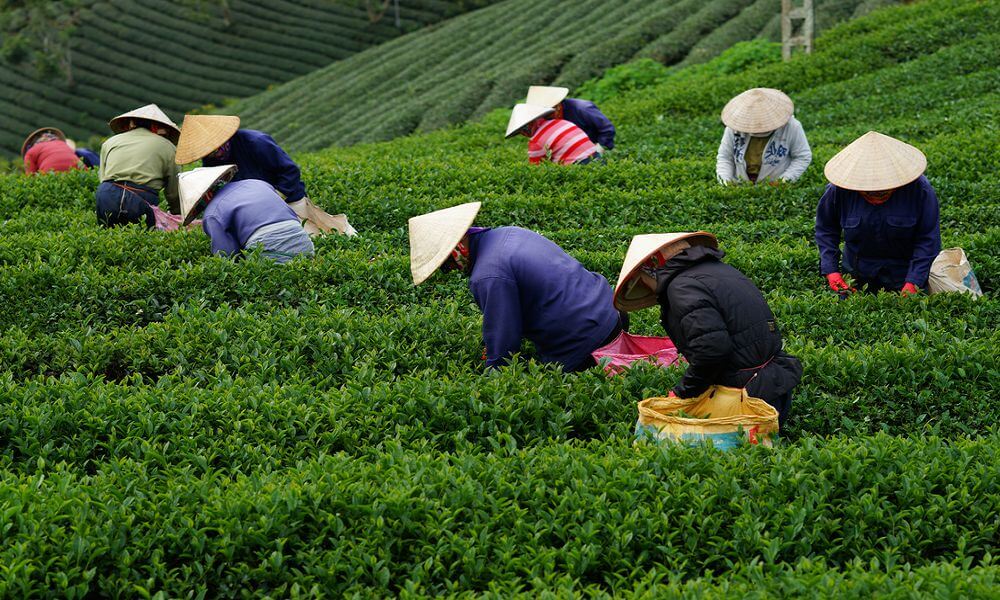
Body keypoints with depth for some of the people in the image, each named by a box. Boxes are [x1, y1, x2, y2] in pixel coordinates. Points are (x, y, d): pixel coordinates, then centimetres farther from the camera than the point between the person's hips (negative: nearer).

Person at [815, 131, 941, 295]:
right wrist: (830, 270, -12)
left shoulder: (920, 189, -22)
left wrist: (913, 282, -25)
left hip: (902, 274, -1)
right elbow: (825, 229, -2)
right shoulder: (838, 190, -19)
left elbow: (928, 239, -17)